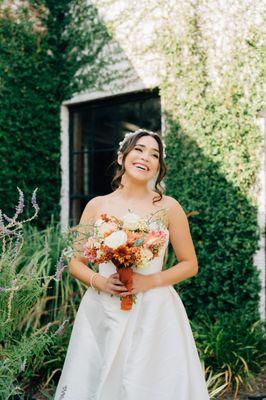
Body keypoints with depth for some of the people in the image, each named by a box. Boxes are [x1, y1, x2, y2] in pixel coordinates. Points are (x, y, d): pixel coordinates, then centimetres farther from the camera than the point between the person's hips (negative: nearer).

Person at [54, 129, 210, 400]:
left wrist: (149, 281, -11)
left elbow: (190, 264, 4)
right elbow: (75, 263, 9)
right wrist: (100, 282, -11)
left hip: (154, 313, -1)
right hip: (102, 313, 2)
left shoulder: (168, 207, -1)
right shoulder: (96, 206, 3)